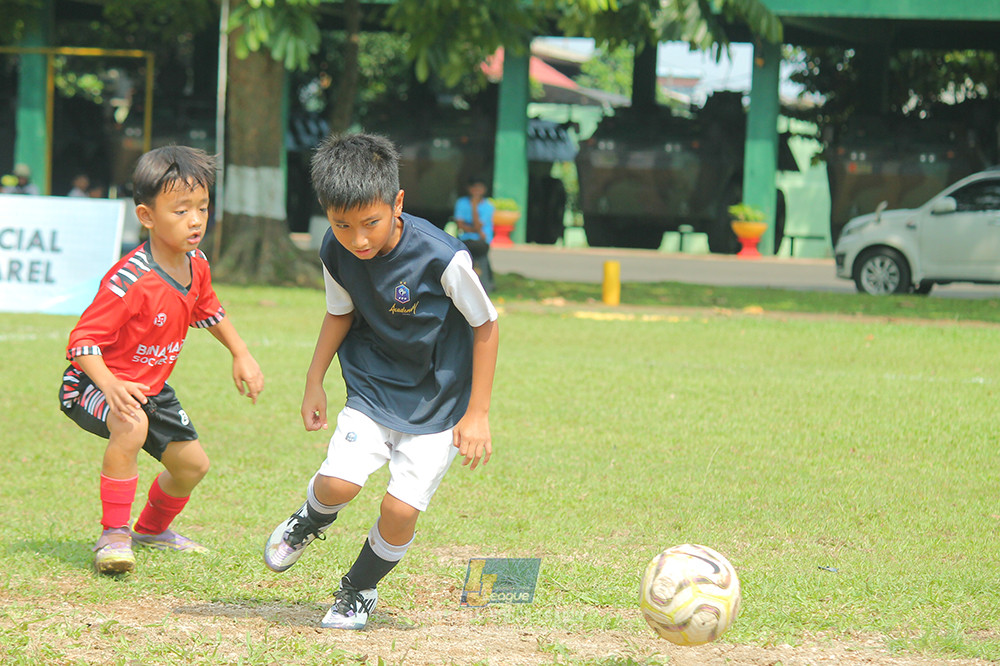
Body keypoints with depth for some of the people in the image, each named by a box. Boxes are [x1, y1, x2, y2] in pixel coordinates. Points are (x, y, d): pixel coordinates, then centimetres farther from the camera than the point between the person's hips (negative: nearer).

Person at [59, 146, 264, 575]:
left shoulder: (195, 266, -6)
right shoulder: (129, 281, -32)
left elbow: (208, 311, 18)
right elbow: (83, 339, -32)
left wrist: (241, 355, 17)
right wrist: (110, 385, -46)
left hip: (150, 388, 9)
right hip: (94, 384, -8)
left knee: (192, 463, 15)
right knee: (131, 426, -39)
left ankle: (152, 529, 45)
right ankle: (114, 535, -27)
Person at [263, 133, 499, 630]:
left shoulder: (441, 256, -28)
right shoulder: (336, 252, -13)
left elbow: (486, 325, -14)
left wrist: (477, 413, -11)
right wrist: (314, 382, 8)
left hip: (438, 398, -3)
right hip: (373, 384, 3)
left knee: (401, 507, -12)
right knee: (339, 481, -18)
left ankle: (359, 590, 18)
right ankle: (311, 521, 21)